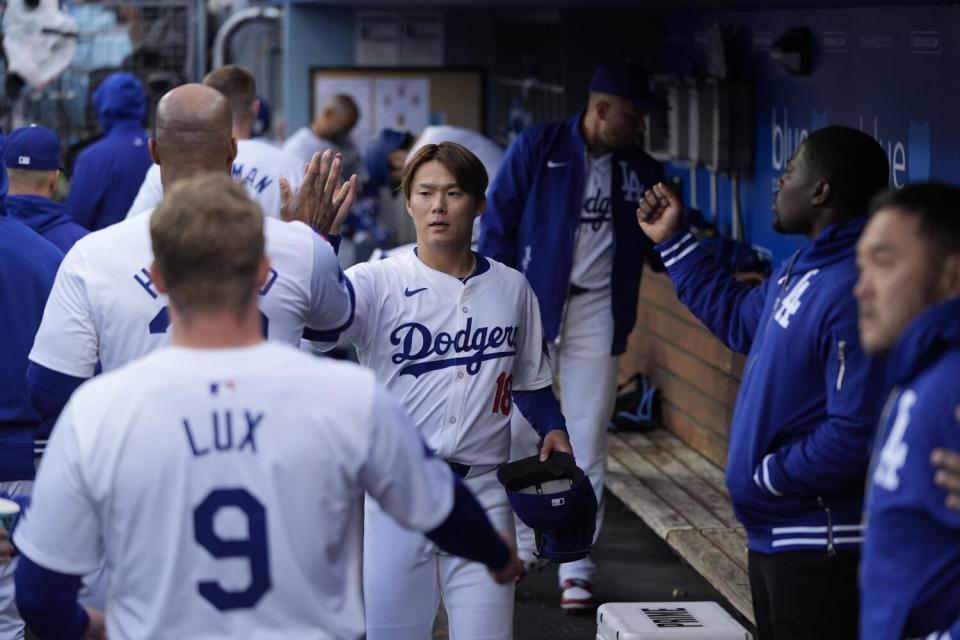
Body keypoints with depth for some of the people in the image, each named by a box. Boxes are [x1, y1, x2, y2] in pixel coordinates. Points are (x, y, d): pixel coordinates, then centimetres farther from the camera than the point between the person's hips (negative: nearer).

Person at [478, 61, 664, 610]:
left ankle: (577, 567, 8)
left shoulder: (643, 172, 5)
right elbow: (498, 225, -4)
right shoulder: (537, 149, -5)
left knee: (586, 441, 3)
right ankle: (517, 546, 21)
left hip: (596, 315, 2)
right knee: (516, 432, 5)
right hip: (529, 307, -2)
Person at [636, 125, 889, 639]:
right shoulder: (804, 269, 8)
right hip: (775, 531, 11)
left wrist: (765, 480, -19)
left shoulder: (856, 293, -26)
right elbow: (737, 318, 27)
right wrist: (672, 242, 25)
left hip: (819, 544, -11)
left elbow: (855, 435, -30)